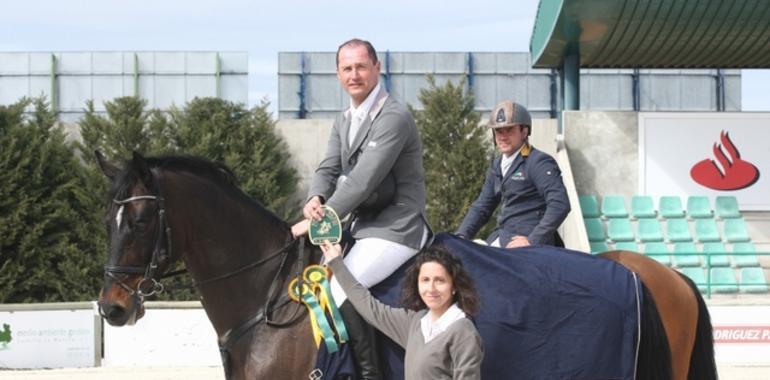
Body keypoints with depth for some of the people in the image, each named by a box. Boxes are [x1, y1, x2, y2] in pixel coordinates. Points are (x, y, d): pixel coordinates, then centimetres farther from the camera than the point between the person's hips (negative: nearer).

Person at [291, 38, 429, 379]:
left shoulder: (394, 118, -17)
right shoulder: (343, 122, 13)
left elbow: (363, 181, -23)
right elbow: (329, 169, 7)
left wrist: (319, 221, -23)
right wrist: (315, 199, -17)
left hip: (395, 228, -10)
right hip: (361, 226, 10)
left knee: (338, 288, -25)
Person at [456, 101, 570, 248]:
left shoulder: (539, 162, -9)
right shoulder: (497, 165, 17)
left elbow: (560, 205, -19)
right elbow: (482, 206, 22)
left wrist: (533, 241, -23)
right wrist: (461, 237, 6)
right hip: (500, 239, 9)